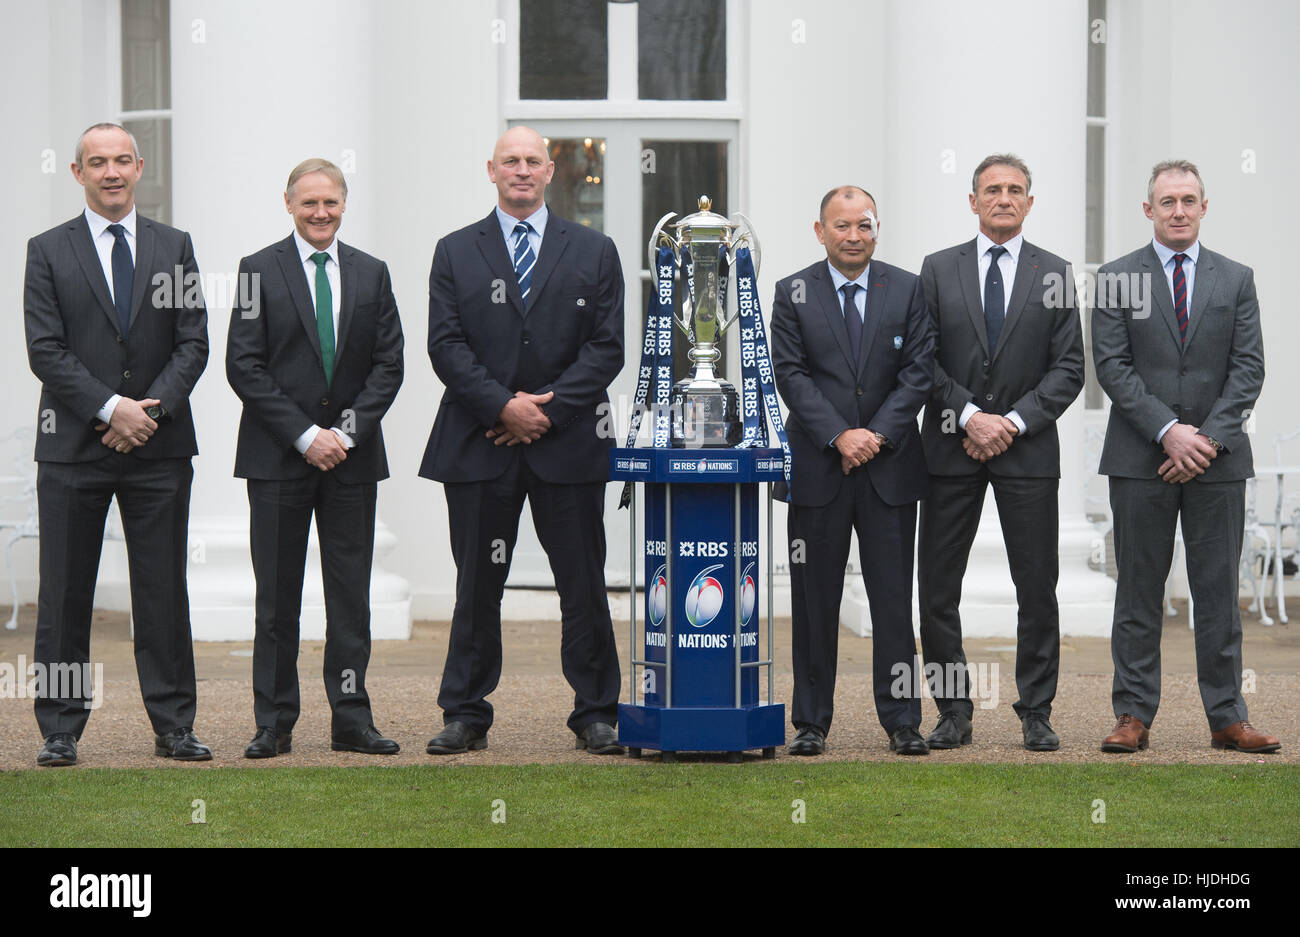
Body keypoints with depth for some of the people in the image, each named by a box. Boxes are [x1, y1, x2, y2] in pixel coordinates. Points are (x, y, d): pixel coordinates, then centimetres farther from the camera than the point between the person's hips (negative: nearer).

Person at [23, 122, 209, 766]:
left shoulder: (174, 247, 10)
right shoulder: (48, 252, 4)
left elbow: (193, 343, 5)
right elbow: (45, 350, -4)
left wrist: (151, 409, -10)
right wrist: (111, 409, -13)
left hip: (159, 447, 1)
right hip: (74, 448, -1)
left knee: (163, 592, 3)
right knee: (64, 594, 1)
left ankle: (174, 726, 9)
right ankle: (60, 731, 7)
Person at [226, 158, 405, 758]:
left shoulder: (371, 274, 10)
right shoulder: (260, 271, 1)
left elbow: (388, 365, 6)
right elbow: (244, 366, -5)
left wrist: (348, 432, -7)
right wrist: (305, 435, -12)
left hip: (352, 457, 3)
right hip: (277, 458, -2)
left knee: (351, 595, 3)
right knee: (277, 597, 1)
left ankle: (351, 720, 8)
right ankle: (274, 724, 7)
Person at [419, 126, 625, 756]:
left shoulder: (594, 253, 9)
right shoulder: (456, 253, 9)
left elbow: (606, 347, 2)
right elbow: (446, 345, 0)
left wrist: (546, 408, -9)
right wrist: (503, 407, -12)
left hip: (567, 443, 0)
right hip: (478, 445, 0)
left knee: (583, 586, 2)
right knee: (477, 587, 4)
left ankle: (596, 715, 10)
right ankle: (466, 716, 11)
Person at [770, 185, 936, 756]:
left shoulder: (907, 290, 6)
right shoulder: (793, 294, 4)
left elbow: (918, 371, 0)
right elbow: (792, 375, -4)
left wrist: (877, 435, -11)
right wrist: (839, 436, -14)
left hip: (890, 469, 1)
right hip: (817, 469, 0)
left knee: (894, 597, 1)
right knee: (814, 600, 4)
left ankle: (902, 720, 7)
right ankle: (811, 722, 11)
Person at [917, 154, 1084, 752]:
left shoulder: (1055, 274, 6)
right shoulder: (938, 270, 6)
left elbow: (1068, 367, 2)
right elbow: (923, 361, 2)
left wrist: (1014, 421, -10)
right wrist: (970, 416, -11)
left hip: (1027, 449, 0)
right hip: (951, 448, 1)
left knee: (1037, 589, 0)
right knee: (937, 587, 1)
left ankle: (1036, 713, 9)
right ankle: (953, 712, 10)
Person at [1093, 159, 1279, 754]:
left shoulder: (1236, 280, 9)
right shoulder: (1117, 278, 4)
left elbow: (1248, 368, 2)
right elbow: (1111, 365, -4)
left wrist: (1208, 437, -11)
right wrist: (1167, 431, -14)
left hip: (1217, 459, 1)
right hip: (1140, 459, -1)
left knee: (1219, 593, 3)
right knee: (1139, 593, 3)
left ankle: (1227, 719, 8)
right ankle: (1134, 716, 7)